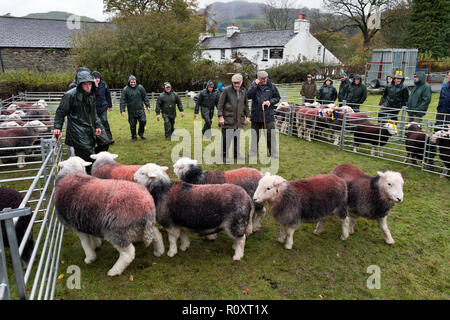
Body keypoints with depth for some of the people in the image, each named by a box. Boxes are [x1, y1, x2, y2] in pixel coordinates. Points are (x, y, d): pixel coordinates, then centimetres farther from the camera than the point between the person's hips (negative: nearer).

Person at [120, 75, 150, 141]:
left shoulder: (140, 87, 0)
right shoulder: (125, 89, -6)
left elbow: (145, 97, 8)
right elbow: (122, 100, -7)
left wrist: (148, 106, 5)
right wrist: (122, 110, -13)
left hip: (140, 109, 1)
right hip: (131, 111, -1)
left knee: (143, 121, -6)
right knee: (132, 124, 4)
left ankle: (141, 133, 19)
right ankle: (134, 136, 23)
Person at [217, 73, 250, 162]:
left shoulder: (244, 91, 9)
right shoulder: (226, 90, -6)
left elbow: (246, 105, 18)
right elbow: (220, 104, -5)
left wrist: (247, 116, 13)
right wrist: (221, 116, -11)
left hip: (239, 120, 5)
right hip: (228, 119, -5)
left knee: (237, 137, 13)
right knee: (226, 138, -3)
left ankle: (236, 154, 27)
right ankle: (224, 155, 10)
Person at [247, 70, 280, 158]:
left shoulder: (271, 86, 3)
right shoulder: (254, 85, 2)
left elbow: (277, 97, 11)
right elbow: (249, 95, -15)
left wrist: (270, 101, -8)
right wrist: (255, 84, -17)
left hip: (268, 115, 0)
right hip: (256, 115, 0)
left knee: (271, 135, 1)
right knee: (255, 135, 10)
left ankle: (273, 154, 12)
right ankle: (252, 154, 21)